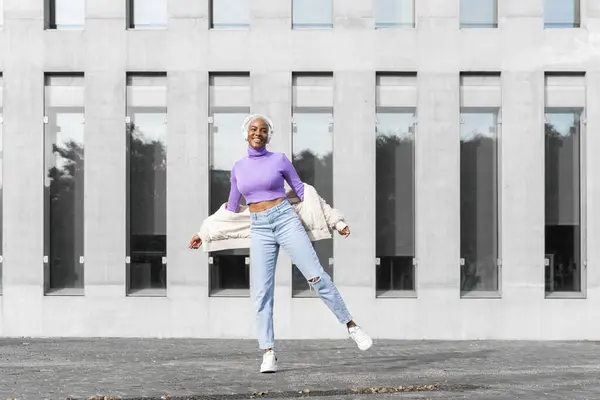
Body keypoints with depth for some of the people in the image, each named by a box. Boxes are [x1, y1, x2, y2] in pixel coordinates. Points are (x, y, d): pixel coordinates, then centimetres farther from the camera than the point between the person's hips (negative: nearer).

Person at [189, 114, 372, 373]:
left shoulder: (279, 160, 2)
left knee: (316, 277, -10)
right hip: (259, 230, 3)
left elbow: (302, 192, 7)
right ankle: (268, 354, -5)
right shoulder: (238, 168, 12)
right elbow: (231, 209, 21)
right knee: (262, 293, -6)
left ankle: (351, 326, 4)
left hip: (286, 221, -2)